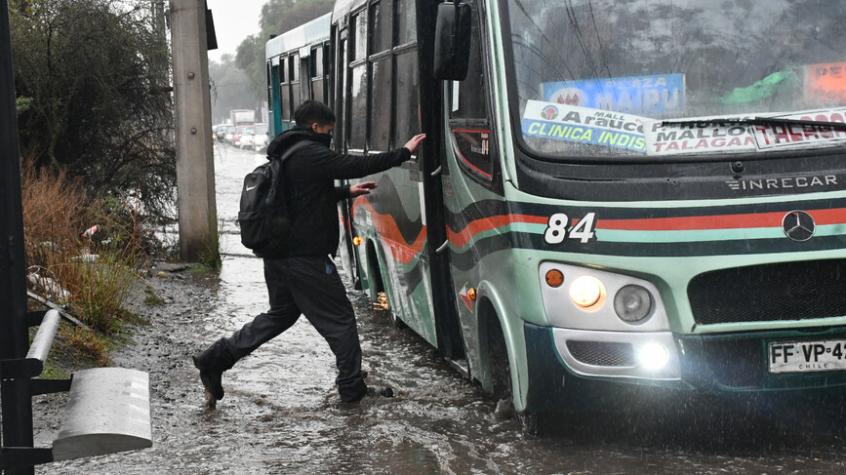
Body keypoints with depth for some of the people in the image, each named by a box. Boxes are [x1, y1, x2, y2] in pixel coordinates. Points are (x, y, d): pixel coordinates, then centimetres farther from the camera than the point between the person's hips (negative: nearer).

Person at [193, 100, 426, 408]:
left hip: (279, 256, 10)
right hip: (306, 259, -10)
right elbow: (357, 165, -19)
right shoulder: (310, 154, -16)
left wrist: (347, 192, 28)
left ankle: (216, 359, 17)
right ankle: (352, 388, 10)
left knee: (281, 315, 22)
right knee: (339, 319, 2)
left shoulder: (286, 155, 16)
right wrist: (404, 153, -10)